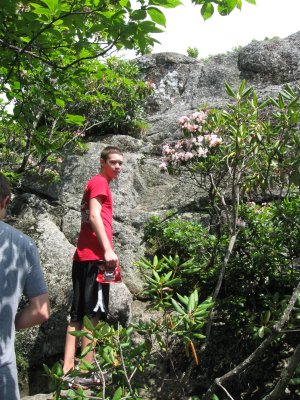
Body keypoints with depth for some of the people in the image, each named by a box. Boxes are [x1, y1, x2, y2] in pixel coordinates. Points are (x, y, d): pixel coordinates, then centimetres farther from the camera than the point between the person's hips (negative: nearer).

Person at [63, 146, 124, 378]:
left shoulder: (97, 184, 26)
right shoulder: (99, 182, -3)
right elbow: (94, 216, -16)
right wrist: (108, 249, -22)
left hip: (84, 256, 9)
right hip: (94, 256, -9)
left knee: (79, 313, 7)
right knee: (93, 312, -9)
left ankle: (68, 369, 9)